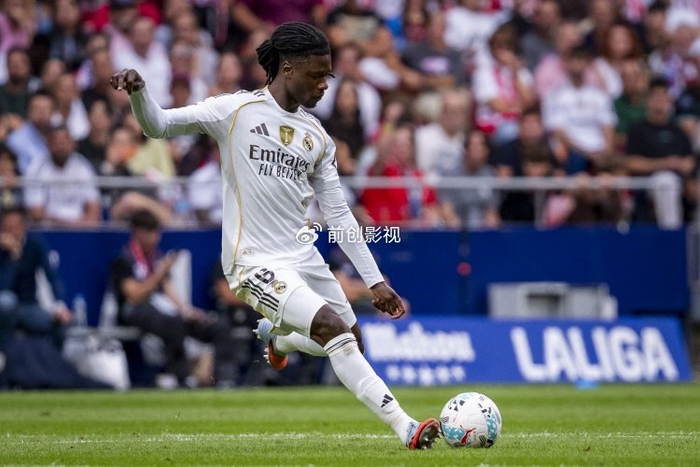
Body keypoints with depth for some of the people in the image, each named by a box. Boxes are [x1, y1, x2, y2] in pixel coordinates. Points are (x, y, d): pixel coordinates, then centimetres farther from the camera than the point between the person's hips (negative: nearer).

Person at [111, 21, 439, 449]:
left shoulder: (317, 137, 10)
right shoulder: (237, 111, -5)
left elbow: (339, 213, 13)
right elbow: (160, 126, -8)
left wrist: (375, 280, 10)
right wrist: (138, 92, -29)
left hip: (304, 259, 7)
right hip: (256, 264, -7)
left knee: (351, 344, 13)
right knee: (334, 329, -23)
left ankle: (277, 336, 43)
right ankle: (405, 428, -22)